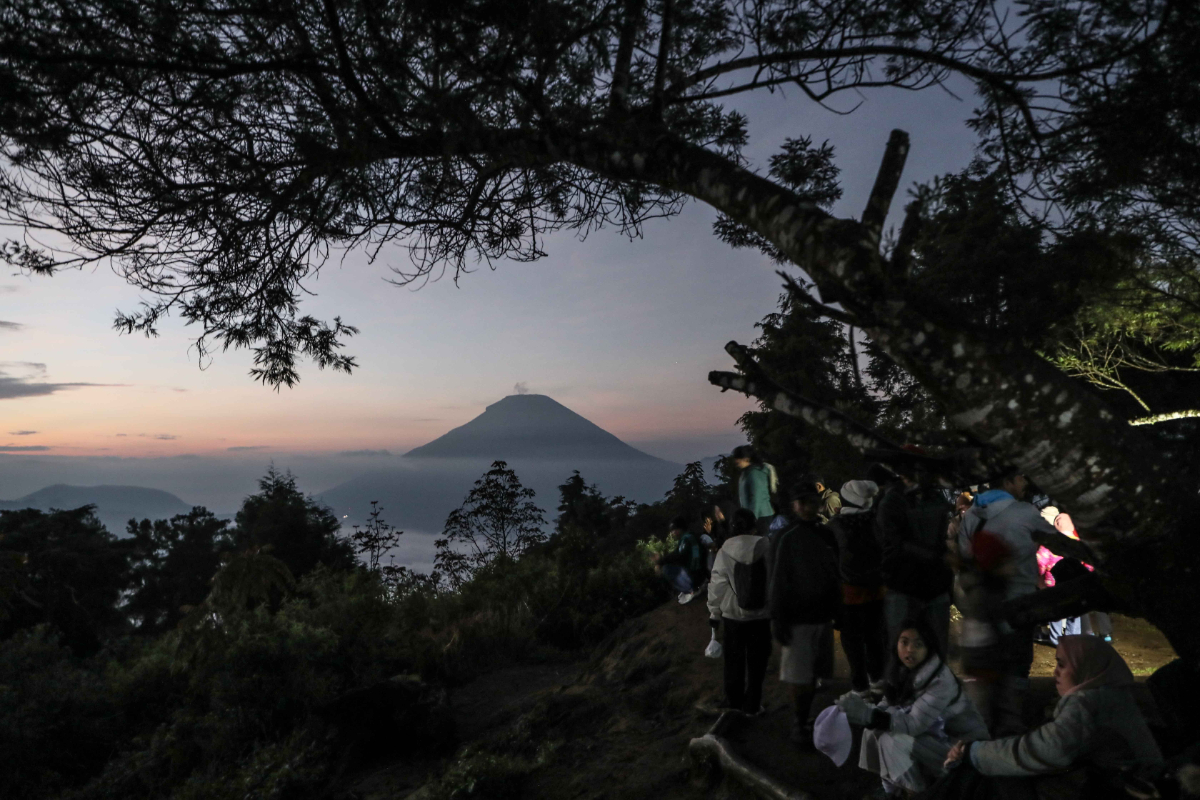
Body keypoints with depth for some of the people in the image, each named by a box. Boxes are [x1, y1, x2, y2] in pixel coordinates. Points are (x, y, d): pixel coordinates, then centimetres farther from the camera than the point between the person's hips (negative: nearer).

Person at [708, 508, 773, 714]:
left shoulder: (726, 549, -8)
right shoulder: (765, 546, -8)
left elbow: (717, 583, -6)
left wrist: (714, 612, 4)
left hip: (733, 615, 0)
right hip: (761, 614, 0)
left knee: (734, 661, 13)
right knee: (757, 662, 12)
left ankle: (733, 703, 20)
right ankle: (752, 705, 18)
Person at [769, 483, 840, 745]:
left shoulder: (825, 536, 7)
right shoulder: (788, 539, -8)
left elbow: (834, 576, 14)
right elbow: (779, 581, -9)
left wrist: (837, 611, 12)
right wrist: (778, 619, -12)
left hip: (823, 616, 5)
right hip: (798, 618, -5)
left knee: (813, 675, 10)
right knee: (800, 678, -1)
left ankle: (808, 720, 22)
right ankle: (799, 725, 13)